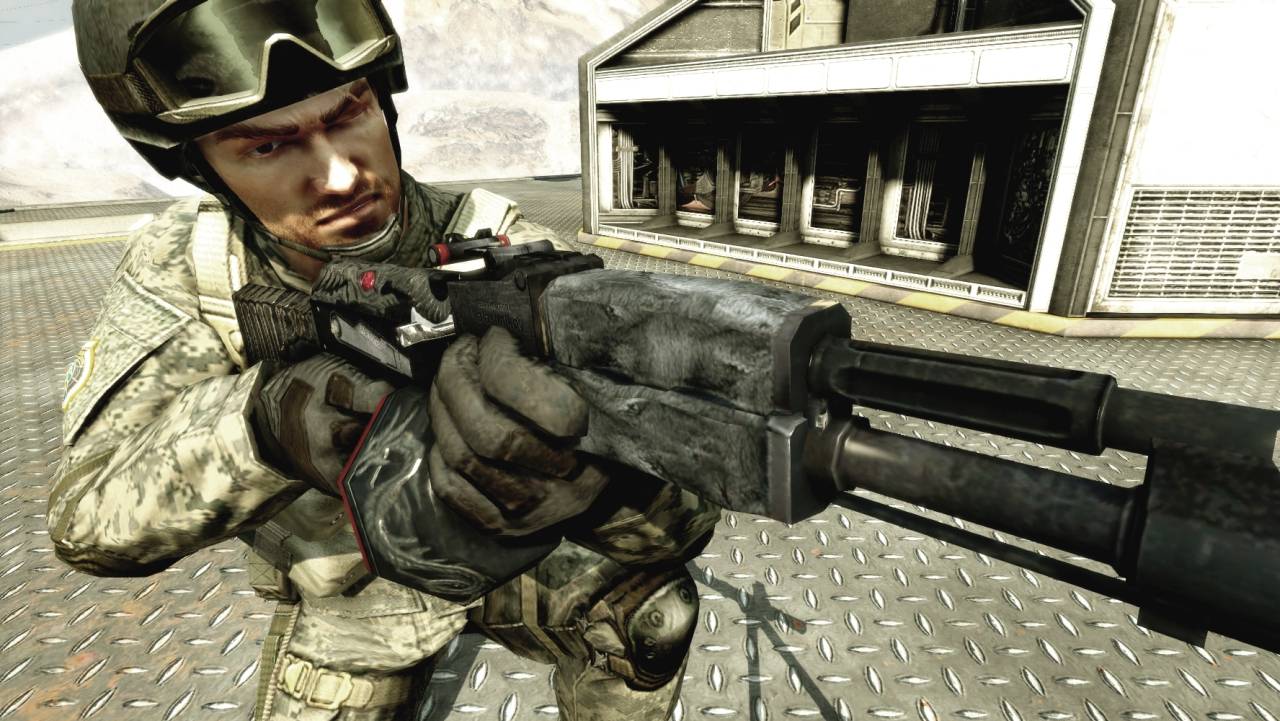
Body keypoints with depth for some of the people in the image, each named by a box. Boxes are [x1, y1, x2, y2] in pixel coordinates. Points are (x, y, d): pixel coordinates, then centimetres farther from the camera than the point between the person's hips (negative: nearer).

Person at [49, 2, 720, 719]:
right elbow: (90, 519, -20)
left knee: (649, 606, -21)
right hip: (348, 602, 2)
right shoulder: (183, 265, -16)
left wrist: (570, 459, -58)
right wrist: (263, 419, -41)